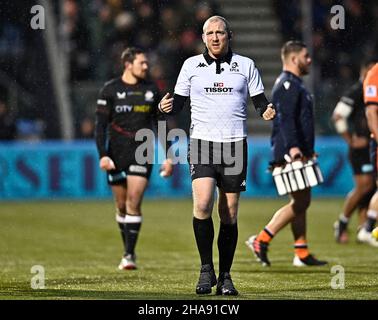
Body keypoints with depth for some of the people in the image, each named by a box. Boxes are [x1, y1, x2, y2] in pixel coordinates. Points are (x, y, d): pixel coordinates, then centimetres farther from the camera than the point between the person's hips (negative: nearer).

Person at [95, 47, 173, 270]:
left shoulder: (151, 90, 7)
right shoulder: (110, 90, 0)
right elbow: (101, 125, -2)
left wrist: (168, 157, 9)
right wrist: (103, 155, -13)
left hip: (142, 155, 0)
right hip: (117, 155, 0)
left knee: (134, 203, -12)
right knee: (122, 206, 7)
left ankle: (129, 255, -12)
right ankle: (129, 250, 24)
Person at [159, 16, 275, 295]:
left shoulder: (245, 65, 8)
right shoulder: (192, 65, 8)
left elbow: (260, 100, 10)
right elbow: (179, 101, 10)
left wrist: (268, 111, -12)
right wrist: (168, 107, -13)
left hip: (235, 145, 1)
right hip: (201, 143, -1)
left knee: (229, 214, 2)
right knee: (202, 204, -20)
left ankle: (225, 277, 11)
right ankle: (206, 269, -5)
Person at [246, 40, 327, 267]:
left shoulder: (295, 84, 22)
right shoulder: (287, 85, -12)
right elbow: (286, 119, -24)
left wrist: (308, 150, 30)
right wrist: (292, 146, -33)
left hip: (298, 153, 11)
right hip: (290, 154, -11)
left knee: (301, 202, 10)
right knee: (299, 203, -11)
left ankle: (302, 254, 11)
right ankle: (261, 240, -10)